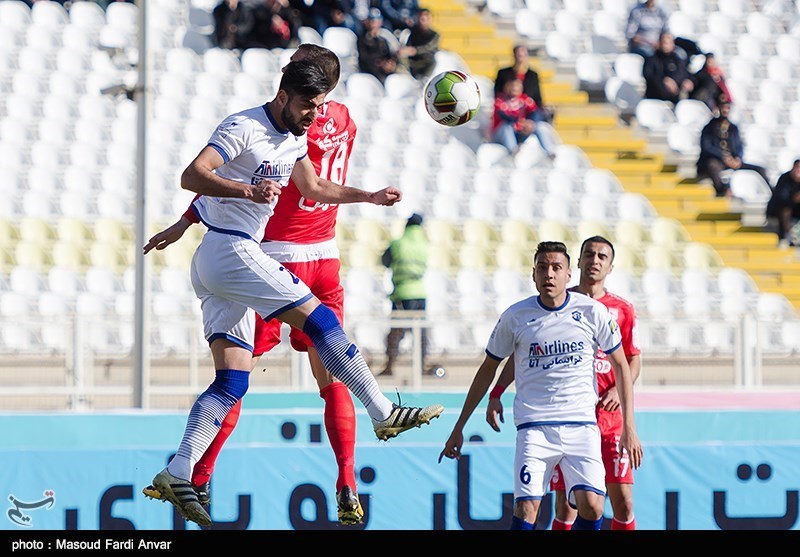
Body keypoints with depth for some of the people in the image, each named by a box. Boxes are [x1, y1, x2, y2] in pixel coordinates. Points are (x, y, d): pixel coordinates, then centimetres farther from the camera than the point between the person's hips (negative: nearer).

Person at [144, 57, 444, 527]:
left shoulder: (295, 138, 15)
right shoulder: (244, 129, -14)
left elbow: (314, 188, 30)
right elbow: (192, 176, -23)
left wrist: (371, 197, 21)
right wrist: (248, 190, -37)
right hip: (231, 251, -10)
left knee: (233, 381, 2)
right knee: (319, 317, -11)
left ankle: (177, 474, -5)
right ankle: (385, 414, -7)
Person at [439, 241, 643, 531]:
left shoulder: (593, 311, 1)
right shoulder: (515, 316, 1)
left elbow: (621, 366, 10)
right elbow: (488, 369, 13)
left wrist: (629, 426, 4)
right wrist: (459, 427, 15)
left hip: (581, 423, 0)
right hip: (534, 426, 0)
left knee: (591, 506, -16)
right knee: (526, 509, -15)